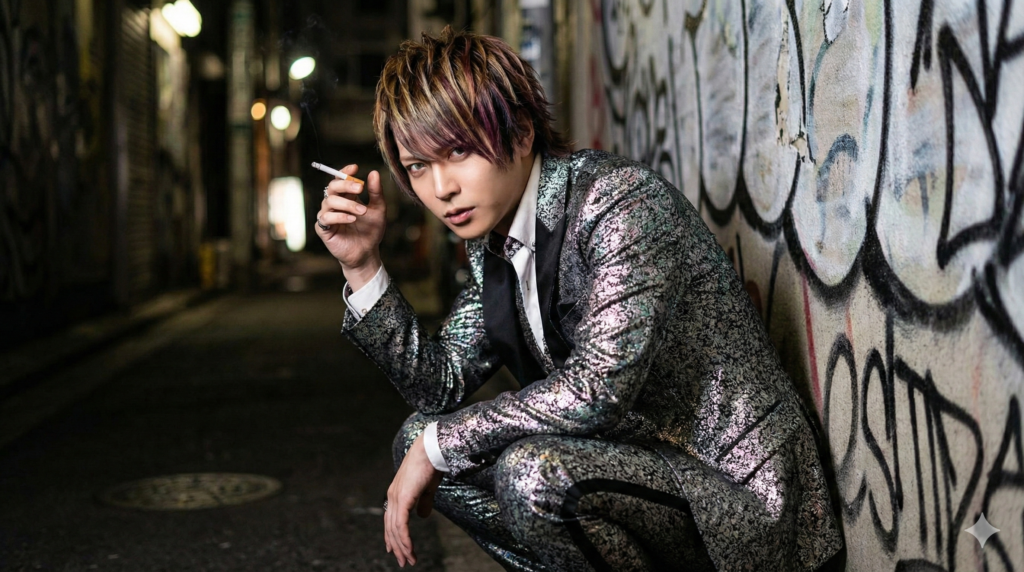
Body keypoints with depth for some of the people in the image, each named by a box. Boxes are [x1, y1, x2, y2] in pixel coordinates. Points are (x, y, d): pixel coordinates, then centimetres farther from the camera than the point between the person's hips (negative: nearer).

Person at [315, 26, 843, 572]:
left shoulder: (621, 200, -21)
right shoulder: (491, 242, 5)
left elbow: (597, 387, -31)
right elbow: (442, 385, 8)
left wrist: (439, 444, -20)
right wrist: (362, 267, -3)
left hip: (733, 485, -8)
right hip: (631, 455, 9)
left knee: (535, 471, -33)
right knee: (420, 437, 6)